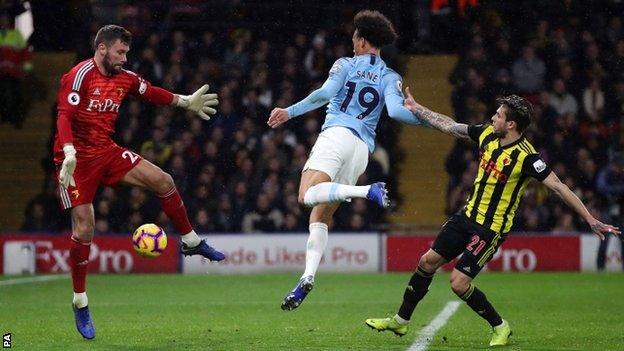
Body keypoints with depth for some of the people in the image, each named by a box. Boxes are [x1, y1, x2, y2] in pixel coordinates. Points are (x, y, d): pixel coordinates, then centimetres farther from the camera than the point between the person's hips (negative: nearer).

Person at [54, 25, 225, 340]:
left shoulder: (124, 79, 6)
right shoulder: (80, 76, -17)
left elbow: (149, 92, 26)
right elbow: (64, 116, -26)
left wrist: (185, 102, 29)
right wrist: (69, 154, -38)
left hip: (106, 151, 7)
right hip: (78, 159, -7)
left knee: (163, 181, -3)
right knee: (83, 228, -10)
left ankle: (191, 242, 17)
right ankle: (80, 304, 2)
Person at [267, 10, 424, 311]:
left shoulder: (346, 65, 8)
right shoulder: (390, 78, 15)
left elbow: (325, 93, -8)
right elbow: (396, 110, -3)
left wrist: (290, 112, -4)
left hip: (338, 134, -5)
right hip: (363, 149, 5)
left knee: (308, 195, -25)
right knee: (320, 217, 8)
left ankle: (369, 192, -39)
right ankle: (308, 277, -11)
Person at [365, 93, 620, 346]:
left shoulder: (526, 156, -24)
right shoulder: (487, 134, -3)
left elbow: (559, 187, -25)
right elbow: (449, 126, 12)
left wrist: (591, 220, -28)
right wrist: (416, 108, 18)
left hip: (492, 229, -8)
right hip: (468, 216, 8)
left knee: (458, 283, -13)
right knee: (428, 262, 10)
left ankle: (500, 327, 7)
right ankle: (400, 321, 26)